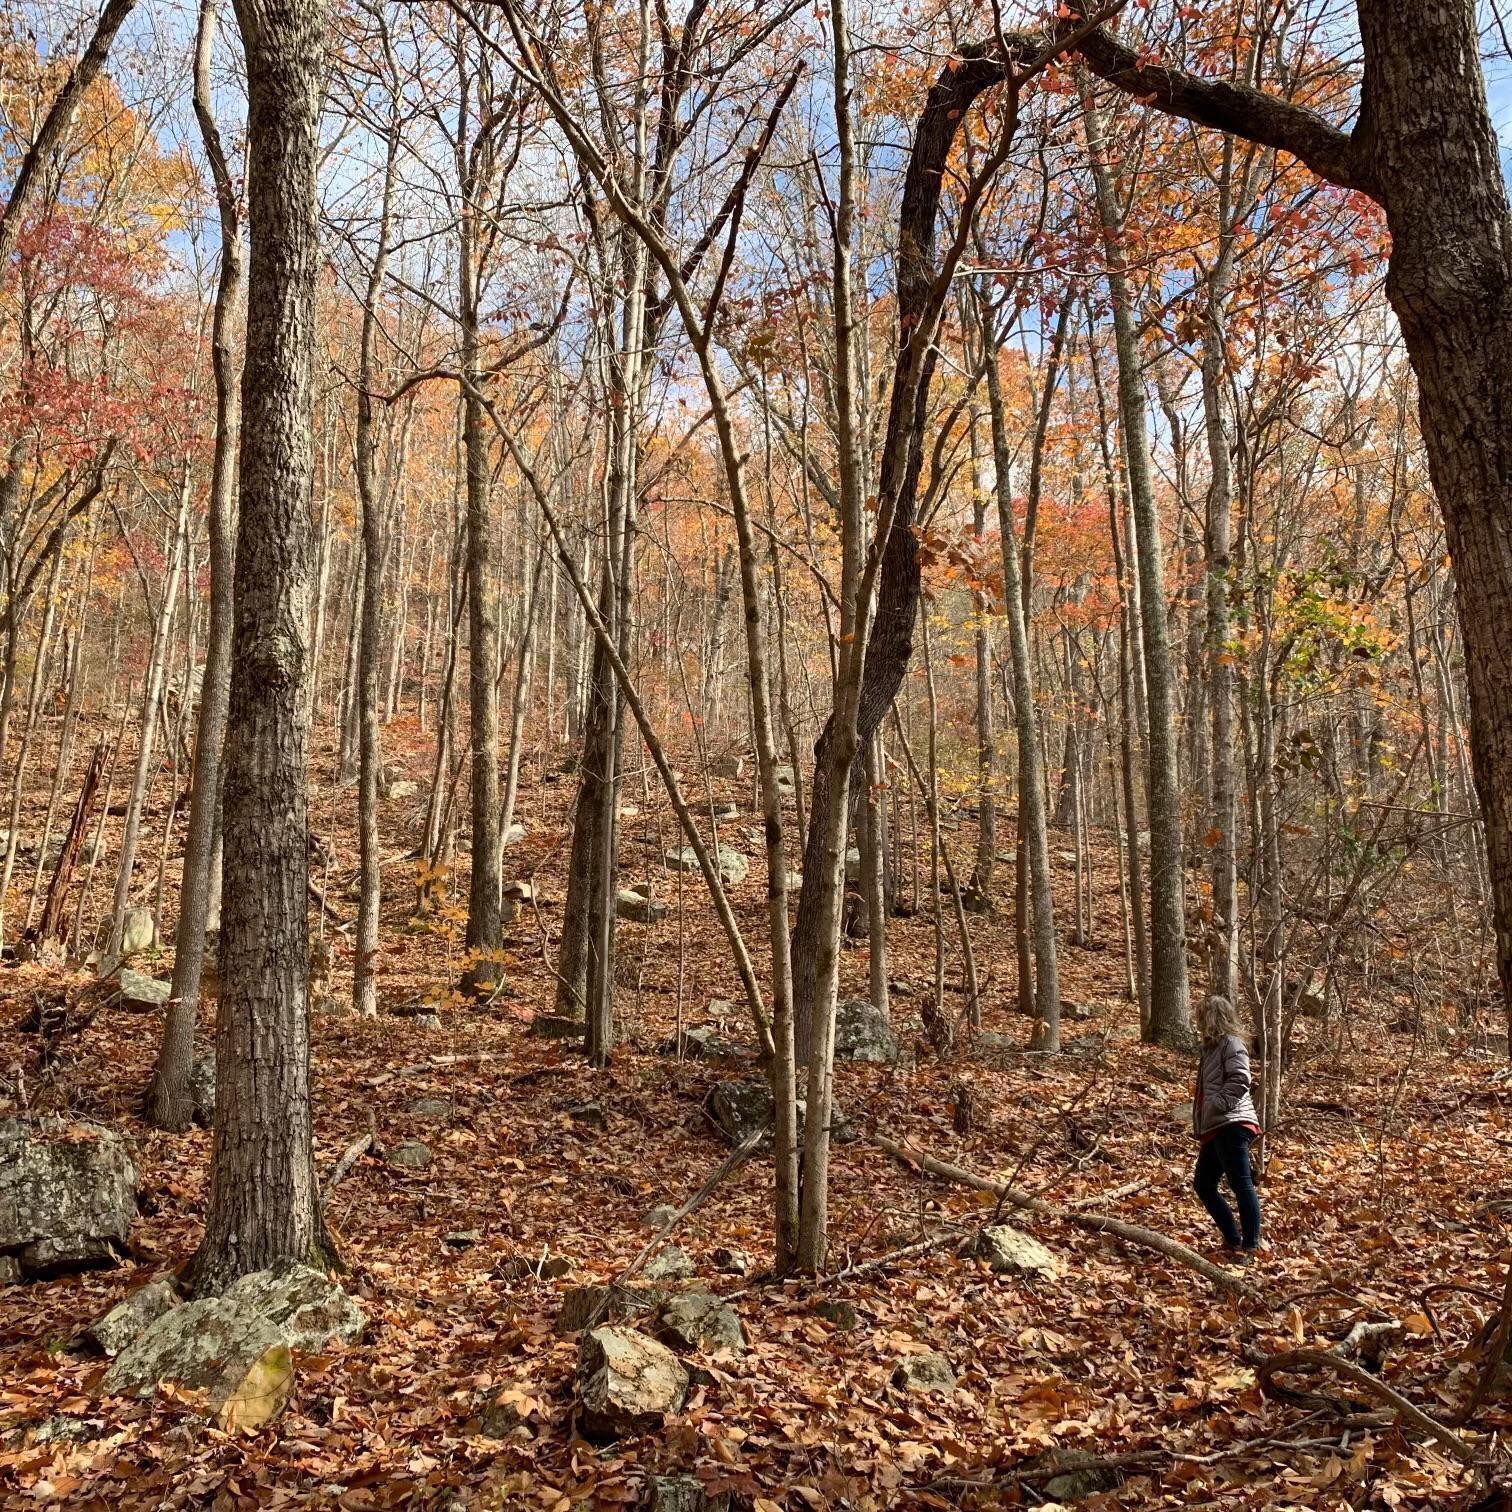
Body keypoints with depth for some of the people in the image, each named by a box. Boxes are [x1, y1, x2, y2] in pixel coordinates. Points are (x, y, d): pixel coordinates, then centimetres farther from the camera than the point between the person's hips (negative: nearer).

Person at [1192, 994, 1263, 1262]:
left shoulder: (1231, 1044, -5)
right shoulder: (1213, 1047, 23)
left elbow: (1239, 1081, -19)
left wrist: (1216, 1106, -19)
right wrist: (1202, 1118, 13)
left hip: (1231, 1126, -11)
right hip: (1215, 1129, 11)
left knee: (1241, 1185, -9)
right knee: (1204, 1186, 12)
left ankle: (1249, 1247, -6)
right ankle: (1233, 1240, 18)